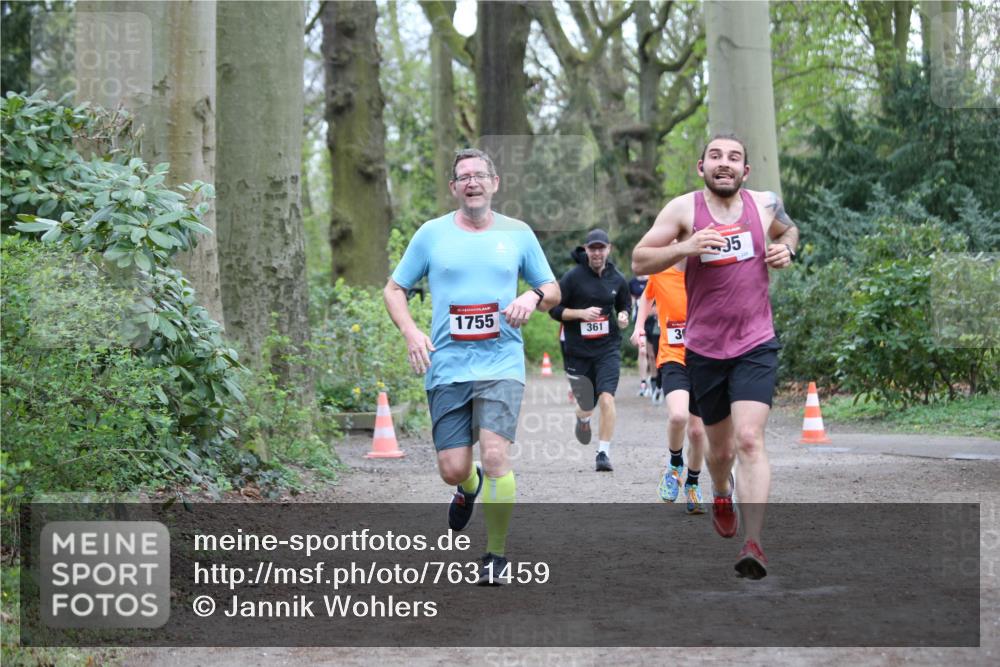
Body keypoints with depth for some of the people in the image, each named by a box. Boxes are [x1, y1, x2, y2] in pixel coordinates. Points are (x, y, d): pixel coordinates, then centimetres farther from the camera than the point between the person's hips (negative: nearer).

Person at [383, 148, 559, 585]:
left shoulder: (518, 233, 8)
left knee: (495, 455, -17)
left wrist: (533, 297, -7)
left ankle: (496, 555, -2)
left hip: (502, 364, -1)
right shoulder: (432, 233, 5)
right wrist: (411, 332, -6)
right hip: (446, 366, 1)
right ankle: (470, 488, 39)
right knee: (452, 470, -1)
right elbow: (394, 289, 11)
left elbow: (553, 291, 16)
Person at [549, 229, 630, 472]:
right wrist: (581, 313, -17)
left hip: (608, 349, 1)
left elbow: (624, 305, 22)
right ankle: (583, 418, 51)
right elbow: (554, 309, -5)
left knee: (606, 398, -20)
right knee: (586, 406, 10)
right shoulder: (573, 277, -6)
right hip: (578, 350, -1)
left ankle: (604, 454, -12)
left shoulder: (617, 279, 5)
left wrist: (623, 317, -1)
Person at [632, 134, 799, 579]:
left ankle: (753, 544, -20)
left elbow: (789, 230, 26)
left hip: (756, 345, 0)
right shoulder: (683, 209, -4)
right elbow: (639, 261, -5)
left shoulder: (766, 205, 3)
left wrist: (786, 249, 2)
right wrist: (684, 247, -22)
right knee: (720, 446, 14)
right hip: (704, 349, 1)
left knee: (749, 440, -17)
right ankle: (722, 494, 50)